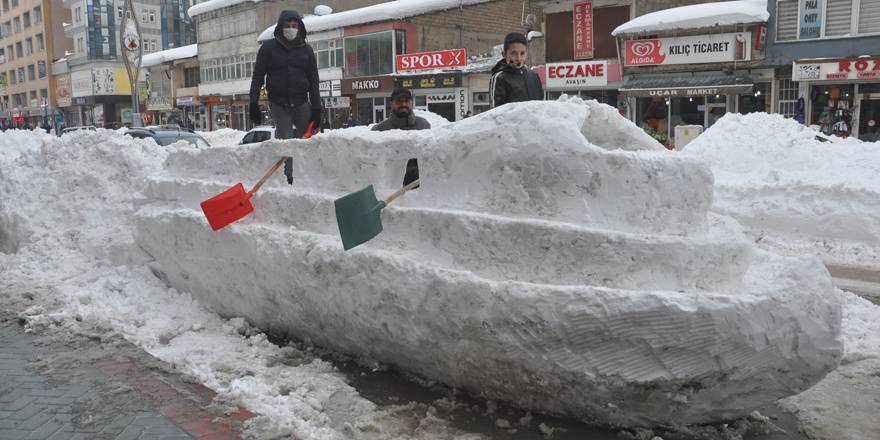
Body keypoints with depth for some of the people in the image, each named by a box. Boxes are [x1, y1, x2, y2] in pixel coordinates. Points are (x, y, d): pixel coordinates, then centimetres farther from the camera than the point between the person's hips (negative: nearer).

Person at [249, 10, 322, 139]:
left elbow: (313, 81, 8)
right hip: (278, 103, -2)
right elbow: (258, 76, 3)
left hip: (301, 103, 3)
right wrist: (253, 104, -4)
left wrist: (316, 109, 1)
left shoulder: (306, 50, 9)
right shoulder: (268, 47, 4)